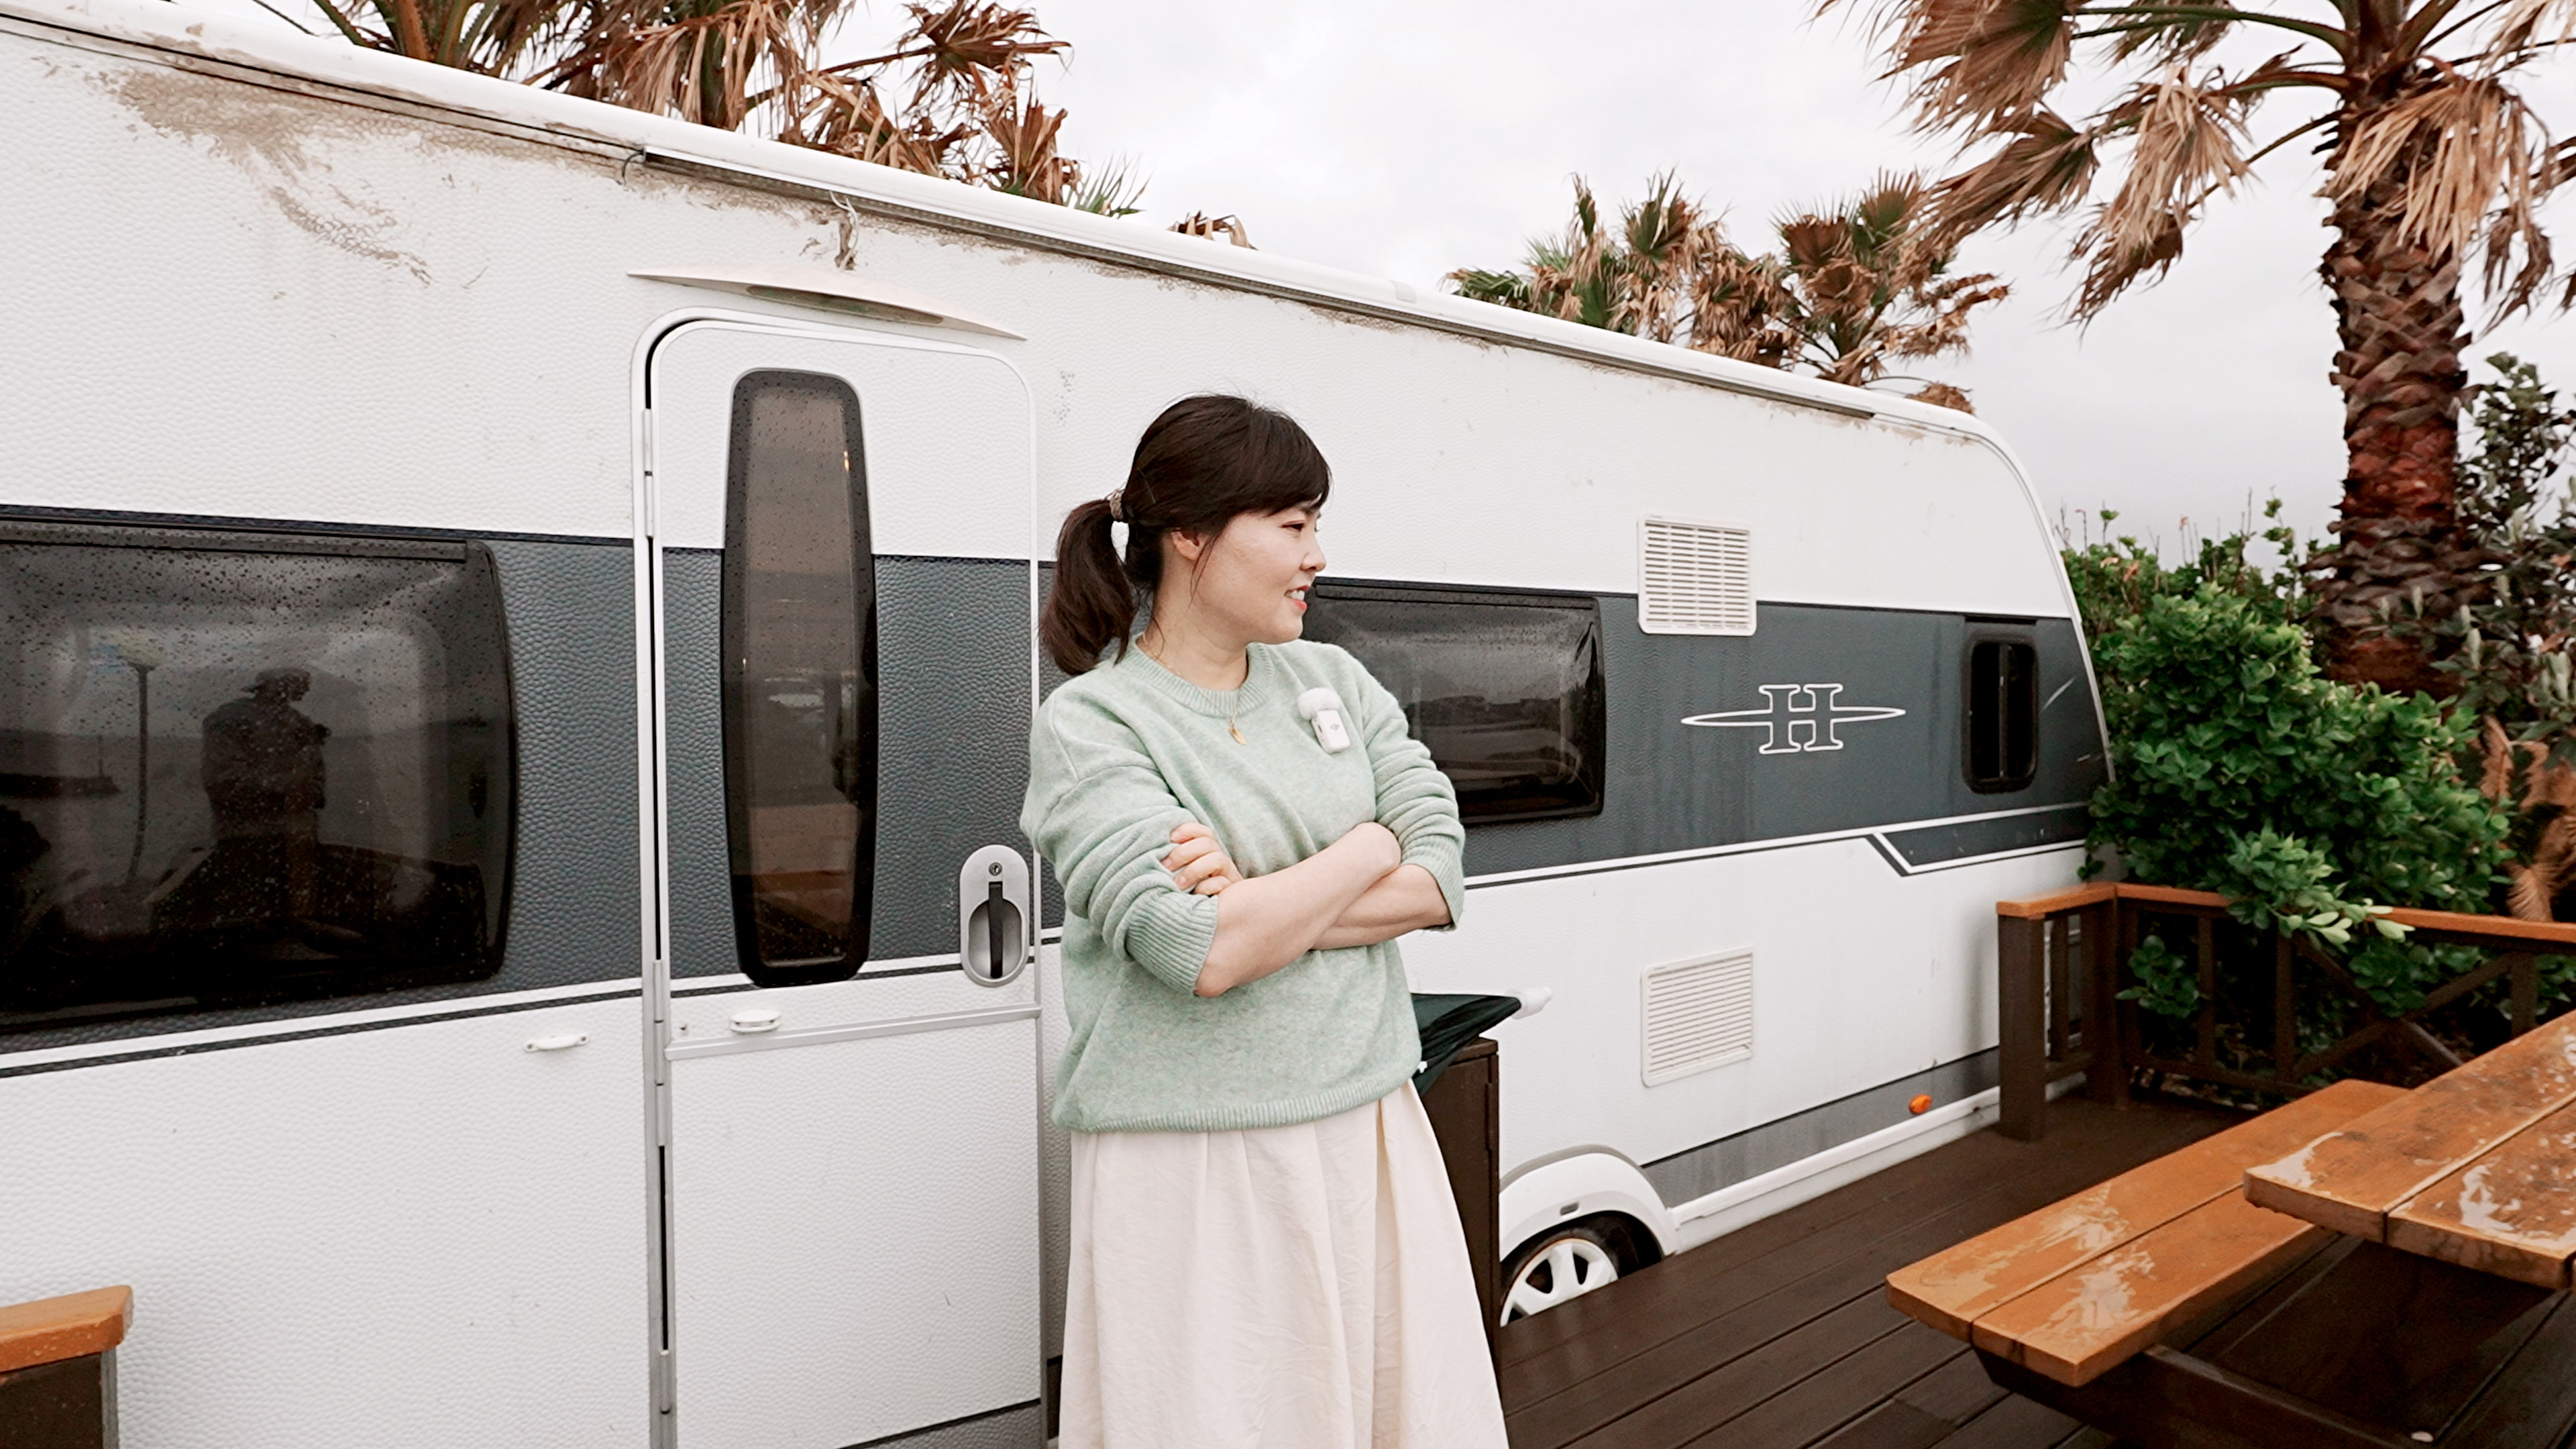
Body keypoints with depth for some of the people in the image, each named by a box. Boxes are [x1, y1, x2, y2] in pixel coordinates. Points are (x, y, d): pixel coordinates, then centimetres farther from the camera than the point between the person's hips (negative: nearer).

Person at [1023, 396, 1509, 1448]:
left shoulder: (1334, 680, 6)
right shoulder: (1088, 723, -10)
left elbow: (1440, 880, -2)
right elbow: (1204, 954, -22)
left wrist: (1259, 902, -15)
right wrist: (1368, 849, -9)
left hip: (1370, 1134, 5)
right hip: (1191, 1164, -5)